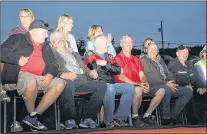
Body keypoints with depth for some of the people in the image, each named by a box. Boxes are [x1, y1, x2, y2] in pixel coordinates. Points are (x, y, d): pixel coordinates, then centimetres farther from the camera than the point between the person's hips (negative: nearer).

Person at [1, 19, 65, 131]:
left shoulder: (46, 47, 23)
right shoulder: (17, 39, 9)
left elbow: (52, 65, 16)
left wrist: (50, 75, -7)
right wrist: (18, 59, -16)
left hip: (40, 78, 6)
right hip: (19, 75, -6)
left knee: (60, 83, -14)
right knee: (32, 82, -38)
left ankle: (33, 116, -15)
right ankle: (31, 114, -11)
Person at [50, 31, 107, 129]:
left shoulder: (75, 54, 35)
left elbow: (84, 68, 28)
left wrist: (90, 72, 4)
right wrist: (63, 75, -21)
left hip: (82, 81, 5)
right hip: (66, 81, -5)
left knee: (102, 85, -18)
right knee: (68, 83, -40)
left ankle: (87, 118, -17)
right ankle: (69, 119, -25)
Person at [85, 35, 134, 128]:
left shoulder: (109, 56, 24)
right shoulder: (90, 55, 6)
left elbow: (118, 70, 7)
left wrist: (106, 64, -7)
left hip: (111, 84, 7)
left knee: (129, 87, -12)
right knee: (110, 88, -37)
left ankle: (119, 118, -14)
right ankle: (108, 120, -24)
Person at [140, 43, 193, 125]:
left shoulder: (160, 60, 25)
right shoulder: (144, 60, 1)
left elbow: (168, 73, 22)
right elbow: (149, 78, -11)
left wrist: (171, 82, -1)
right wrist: (166, 84, -16)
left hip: (168, 86, 8)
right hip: (154, 87, -8)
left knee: (188, 91, -4)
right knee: (166, 90, -39)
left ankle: (172, 116, -5)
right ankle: (165, 119, -22)